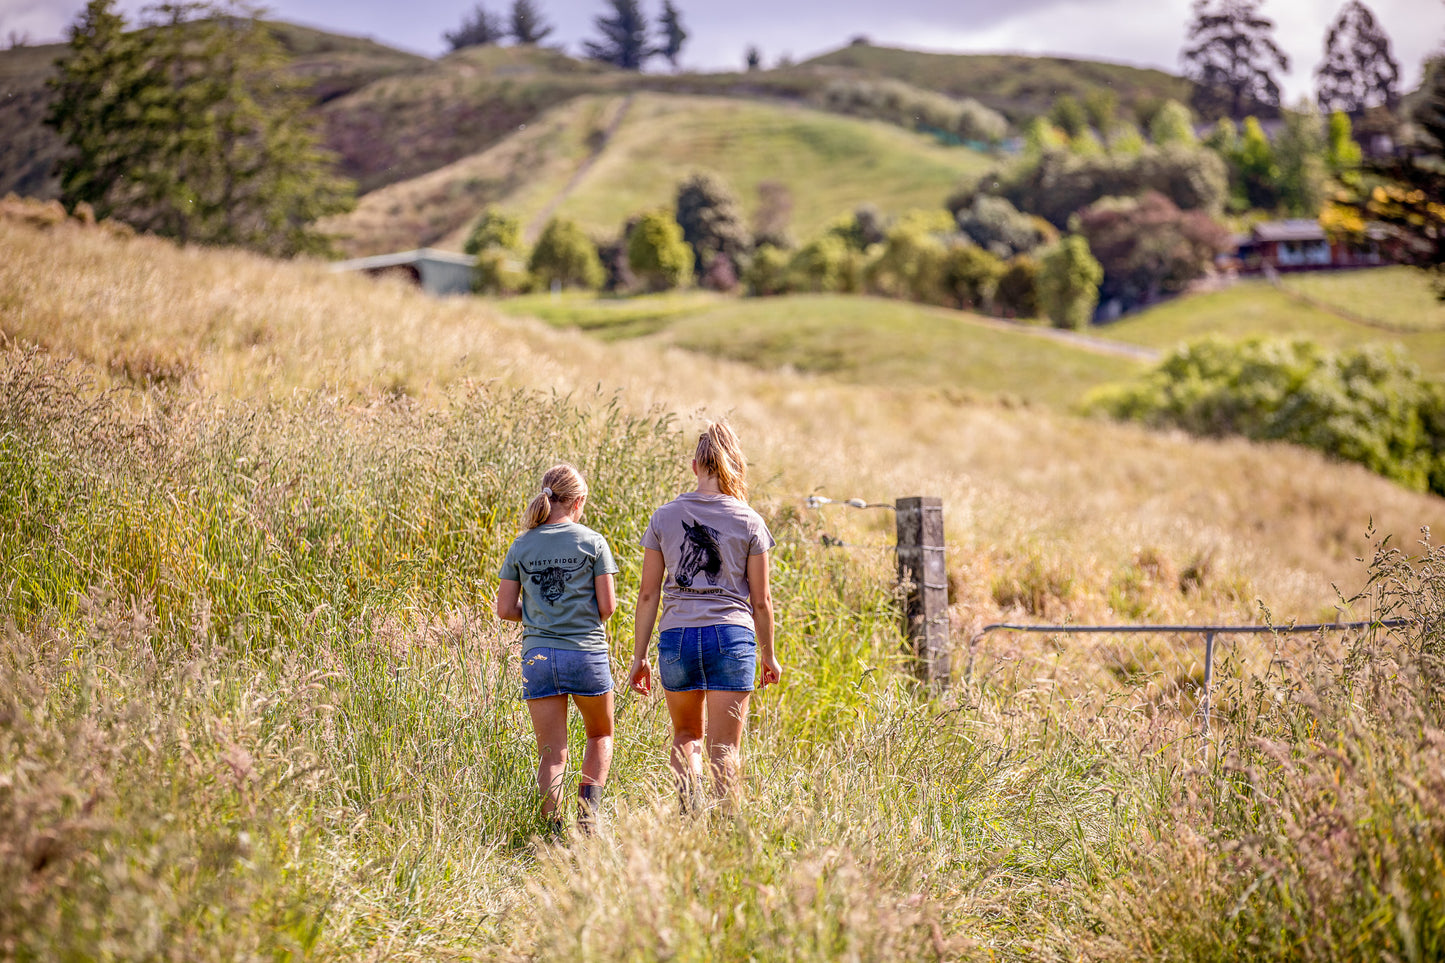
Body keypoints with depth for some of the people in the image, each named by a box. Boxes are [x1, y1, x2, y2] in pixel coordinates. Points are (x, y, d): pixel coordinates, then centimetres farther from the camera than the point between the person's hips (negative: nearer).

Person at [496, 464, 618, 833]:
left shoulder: (521, 546, 5)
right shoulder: (592, 542, -3)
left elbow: (505, 609, 4)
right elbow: (607, 605, -4)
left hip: (538, 654, 2)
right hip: (587, 652, -2)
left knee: (551, 753, 6)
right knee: (600, 736, 19)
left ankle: (555, 830, -4)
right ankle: (588, 805, 1)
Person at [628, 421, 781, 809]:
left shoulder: (663, 517, 3)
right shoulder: (749, 522, 0)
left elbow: (648, 594, 4)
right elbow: (760, 599, 3)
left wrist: (639, 656, 10)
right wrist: (768, 655, 15)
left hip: (677, 636, 2)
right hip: (731, 635, -2)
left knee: (686, 735, 20)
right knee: (725, 748, 5)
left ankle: (689, 813, 1)